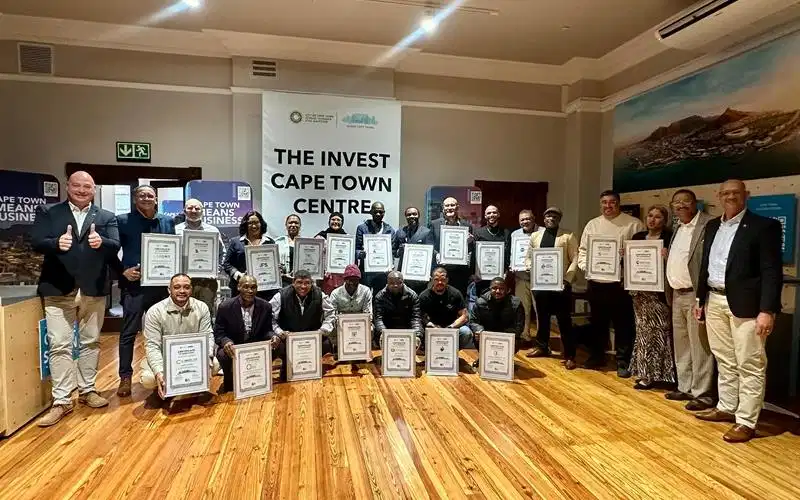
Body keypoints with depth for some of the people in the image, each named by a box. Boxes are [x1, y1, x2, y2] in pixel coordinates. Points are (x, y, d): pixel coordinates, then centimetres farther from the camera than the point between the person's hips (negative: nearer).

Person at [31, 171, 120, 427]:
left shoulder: (107, 217, 6)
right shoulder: (47, 212, 5)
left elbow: (116, 246, -5)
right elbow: (36, 243, -6)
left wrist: (102, 242, -28)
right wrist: (56, 243, -27)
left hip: (94, 290, 2)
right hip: (58, 290, -1)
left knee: (91, 342, 12)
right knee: (59, 346, 0)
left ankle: (87, 390, 26)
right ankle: (61, 401, 9)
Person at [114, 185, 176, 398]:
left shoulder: (168, 222, 9)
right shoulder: (123, 221, 0)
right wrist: (122, 271, -10)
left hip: (161, 284, 3)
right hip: (134, 285, -3)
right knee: (129, 333, 3)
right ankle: (125, 377, 14)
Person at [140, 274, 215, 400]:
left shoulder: (202, 308, -8)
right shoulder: (154, 312, -15)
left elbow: (207, 336, -8)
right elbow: (152, 345, -19)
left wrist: (207, 359, -29)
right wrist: (159, 373, -35)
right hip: (163, 357, -2)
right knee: (148, 379, -29)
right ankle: (161, 388, 9)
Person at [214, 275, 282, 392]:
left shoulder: (265, 306, -4)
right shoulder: (225, 307, -10)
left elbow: (267, 331, 4)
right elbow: (218, 333, -6)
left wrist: (273, 337, -22)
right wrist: (226, 342, -30)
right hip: (233, 348, -2)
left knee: (279, 346, -21)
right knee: (223, 355, -34)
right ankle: (228, 383, -3)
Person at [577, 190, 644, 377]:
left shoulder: (633, 224, -1)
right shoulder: (592, 225, 11)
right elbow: (583, 250, 13)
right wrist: (584, 265, -4)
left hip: (622, 283, -4)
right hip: (596, 283, 4)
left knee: (623, 324, 3)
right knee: (597, 322, 15)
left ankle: (623, 361, 17)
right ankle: (597, 356, 30)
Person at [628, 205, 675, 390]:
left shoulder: (669, 237, -4)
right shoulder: (638, 236, 11)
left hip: (660, 290, -5)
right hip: (641, 290, 5)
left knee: (659, 331, -2)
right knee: (643, 330, 10)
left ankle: (658, 373, 11)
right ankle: (645, 372, 20)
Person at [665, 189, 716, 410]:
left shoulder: (708, 225, -11)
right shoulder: (678, 228, 16)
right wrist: (665, 256, 2)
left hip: (696, 295, -8)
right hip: (677, 295, 8)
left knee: (699, 347, -1)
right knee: (681, 346, 15)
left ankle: (702, 394, 10)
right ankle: (685, 388, 27)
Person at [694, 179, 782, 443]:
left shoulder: (764, 226, -7)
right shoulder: (712, 226, 13)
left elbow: (772, 271, -12)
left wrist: (767, 310, -18)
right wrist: (701, 299, 16)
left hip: (745, 304, -6)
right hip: (715, 301, 7)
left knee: (750, 365, 1)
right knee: (725, 361, 16)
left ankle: (746, 422, 8)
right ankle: (726, 408, 29)